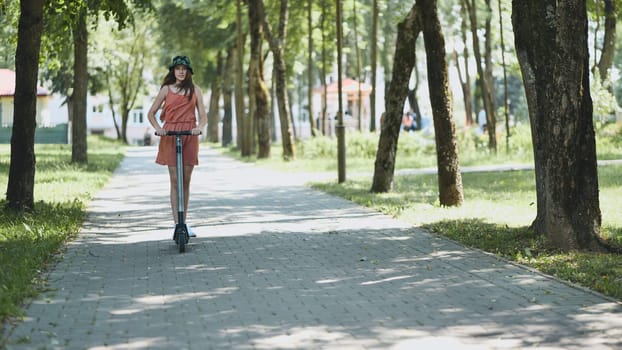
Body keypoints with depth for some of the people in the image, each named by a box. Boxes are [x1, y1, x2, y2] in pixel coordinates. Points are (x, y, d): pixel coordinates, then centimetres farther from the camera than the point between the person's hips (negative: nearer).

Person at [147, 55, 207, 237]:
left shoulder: (195, 90, 9)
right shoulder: (166, 89, 8)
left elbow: (203, 116, 6)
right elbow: (151, 113, 10)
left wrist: (199, 127, -16)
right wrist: (158, 128, -8)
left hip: (190, 136, 1)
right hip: (170, 135, -1)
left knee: (186, 181, 3)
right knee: (175, 180, -4)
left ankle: (184, 223, 11)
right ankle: (177, 224, -4)